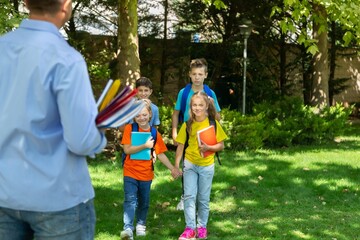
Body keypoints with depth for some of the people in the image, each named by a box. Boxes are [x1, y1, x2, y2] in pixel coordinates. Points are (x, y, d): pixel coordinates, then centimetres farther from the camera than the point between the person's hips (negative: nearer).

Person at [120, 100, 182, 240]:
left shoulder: (154, 133, 2)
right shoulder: (129, 129, -7)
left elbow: (160, 154, 4)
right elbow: (127, 150, -16)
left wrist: (172, 168, -1)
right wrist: (145, 146, -23)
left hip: (146, 174, 3)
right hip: (130, 172, -3)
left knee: (144, 202, 15)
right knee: (130, 200, -13)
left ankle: (140, 224, 34)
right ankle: (128, 229, -16)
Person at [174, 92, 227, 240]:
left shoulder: (213, 124, -6)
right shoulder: (187, 125, -4)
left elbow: (221, 145, -3)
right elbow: (180, 146, 0)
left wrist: (208, 147, -21)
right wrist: (176, 166, -3)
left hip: (207, 166, 0)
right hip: (190, 165, 1)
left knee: (203, 198, 9)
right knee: (189, 196, -6)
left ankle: (202, 226, 23)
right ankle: (190, 228, -2)